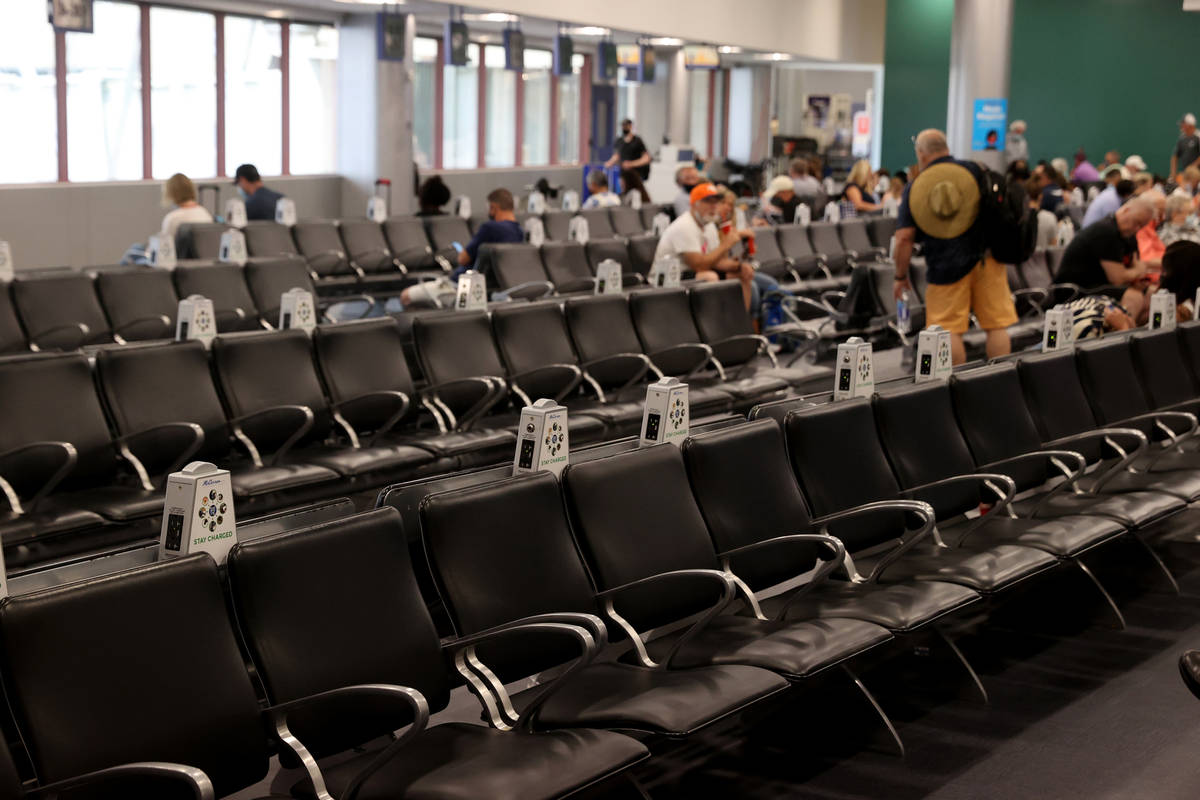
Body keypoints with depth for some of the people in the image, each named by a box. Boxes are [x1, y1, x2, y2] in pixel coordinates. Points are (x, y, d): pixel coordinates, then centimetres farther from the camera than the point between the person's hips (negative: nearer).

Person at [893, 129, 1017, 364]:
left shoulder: (914, 188, 2)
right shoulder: (974, 171, 3)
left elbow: (904, 238, -3)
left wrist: (901, 276, 6)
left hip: (945, 267, -1)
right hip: (985, 257, 1)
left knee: (949, 331, 4)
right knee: (997, 325, 6)